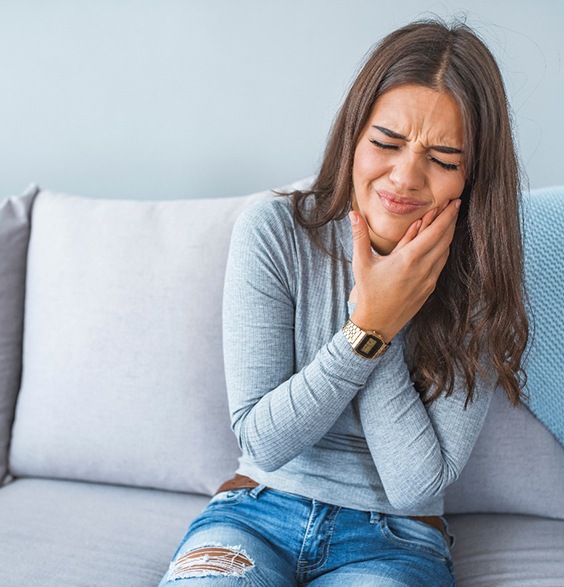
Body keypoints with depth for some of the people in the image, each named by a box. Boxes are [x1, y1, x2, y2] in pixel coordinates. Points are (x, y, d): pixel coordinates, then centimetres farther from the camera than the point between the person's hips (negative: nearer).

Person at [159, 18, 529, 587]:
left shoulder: (481, 288, -8)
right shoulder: (273, 231, -10)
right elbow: (263, 444, -11)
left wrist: (375, 324, -19)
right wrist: (368, 328, -22)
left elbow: (416, 487, -12)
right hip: (257, 512, 0)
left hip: (395, 541, 1)